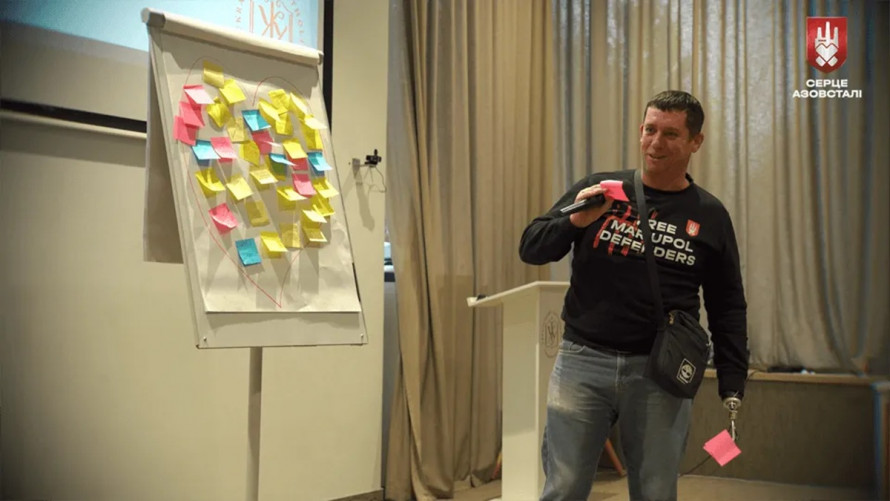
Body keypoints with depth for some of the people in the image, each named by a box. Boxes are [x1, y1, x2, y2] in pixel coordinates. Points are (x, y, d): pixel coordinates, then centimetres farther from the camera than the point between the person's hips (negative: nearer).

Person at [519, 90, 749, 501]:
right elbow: (531, 248, 3)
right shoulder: (598, 189, 4)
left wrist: (732, 385, 2)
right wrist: (574, 222, -16)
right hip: (583, 361, 0)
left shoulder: (709, 216, 6)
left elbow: (727, 308, 9)